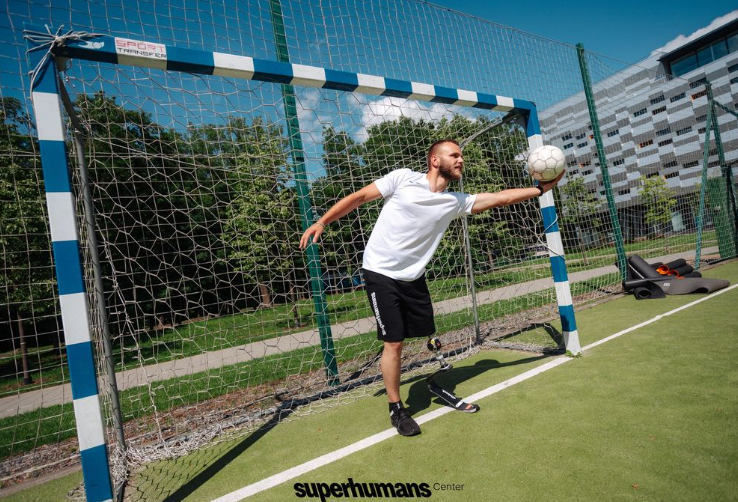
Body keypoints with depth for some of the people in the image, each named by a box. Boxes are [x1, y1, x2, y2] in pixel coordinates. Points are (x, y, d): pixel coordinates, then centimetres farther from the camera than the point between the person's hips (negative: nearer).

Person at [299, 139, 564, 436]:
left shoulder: (455, 201, 4)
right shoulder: (402, 178, -7)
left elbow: (501, 198, 3)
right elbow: (358, 197, -4)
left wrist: (541, 189, -2)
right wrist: (321, 222, -8)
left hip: (413, 278, 5)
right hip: (380, 274, -4)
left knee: (429, 337, 8)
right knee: (394, 342, -4)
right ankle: (396, 409, 14)